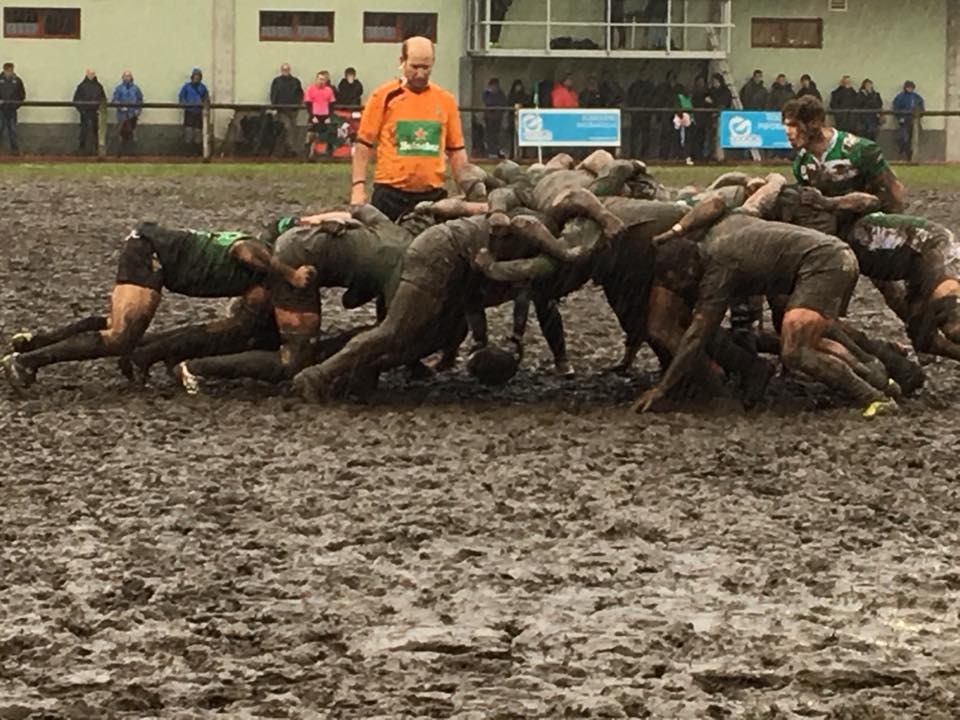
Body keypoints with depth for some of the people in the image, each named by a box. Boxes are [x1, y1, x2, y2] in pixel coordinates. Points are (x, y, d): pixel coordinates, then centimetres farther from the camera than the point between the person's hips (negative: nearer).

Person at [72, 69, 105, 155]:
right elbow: (76, 99, 0)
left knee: (95, 130, 6)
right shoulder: (82, 86, -1)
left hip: (95, 112, 3)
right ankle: (81, 148, 3)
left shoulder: (98, 86, 6)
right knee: (84, 131, -3)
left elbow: (103, 99, 10)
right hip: (85, 113, -3)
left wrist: (100, 109, -2)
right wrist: (81, 109, -8)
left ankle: (94, 148, 12)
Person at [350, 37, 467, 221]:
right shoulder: (384, 96, 1)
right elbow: (363, 144, 2)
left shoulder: (445, 100, 9)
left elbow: (456, 151, 14)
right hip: (390, 195, -2)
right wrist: (359, 186, -7)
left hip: (433, 196, 2)